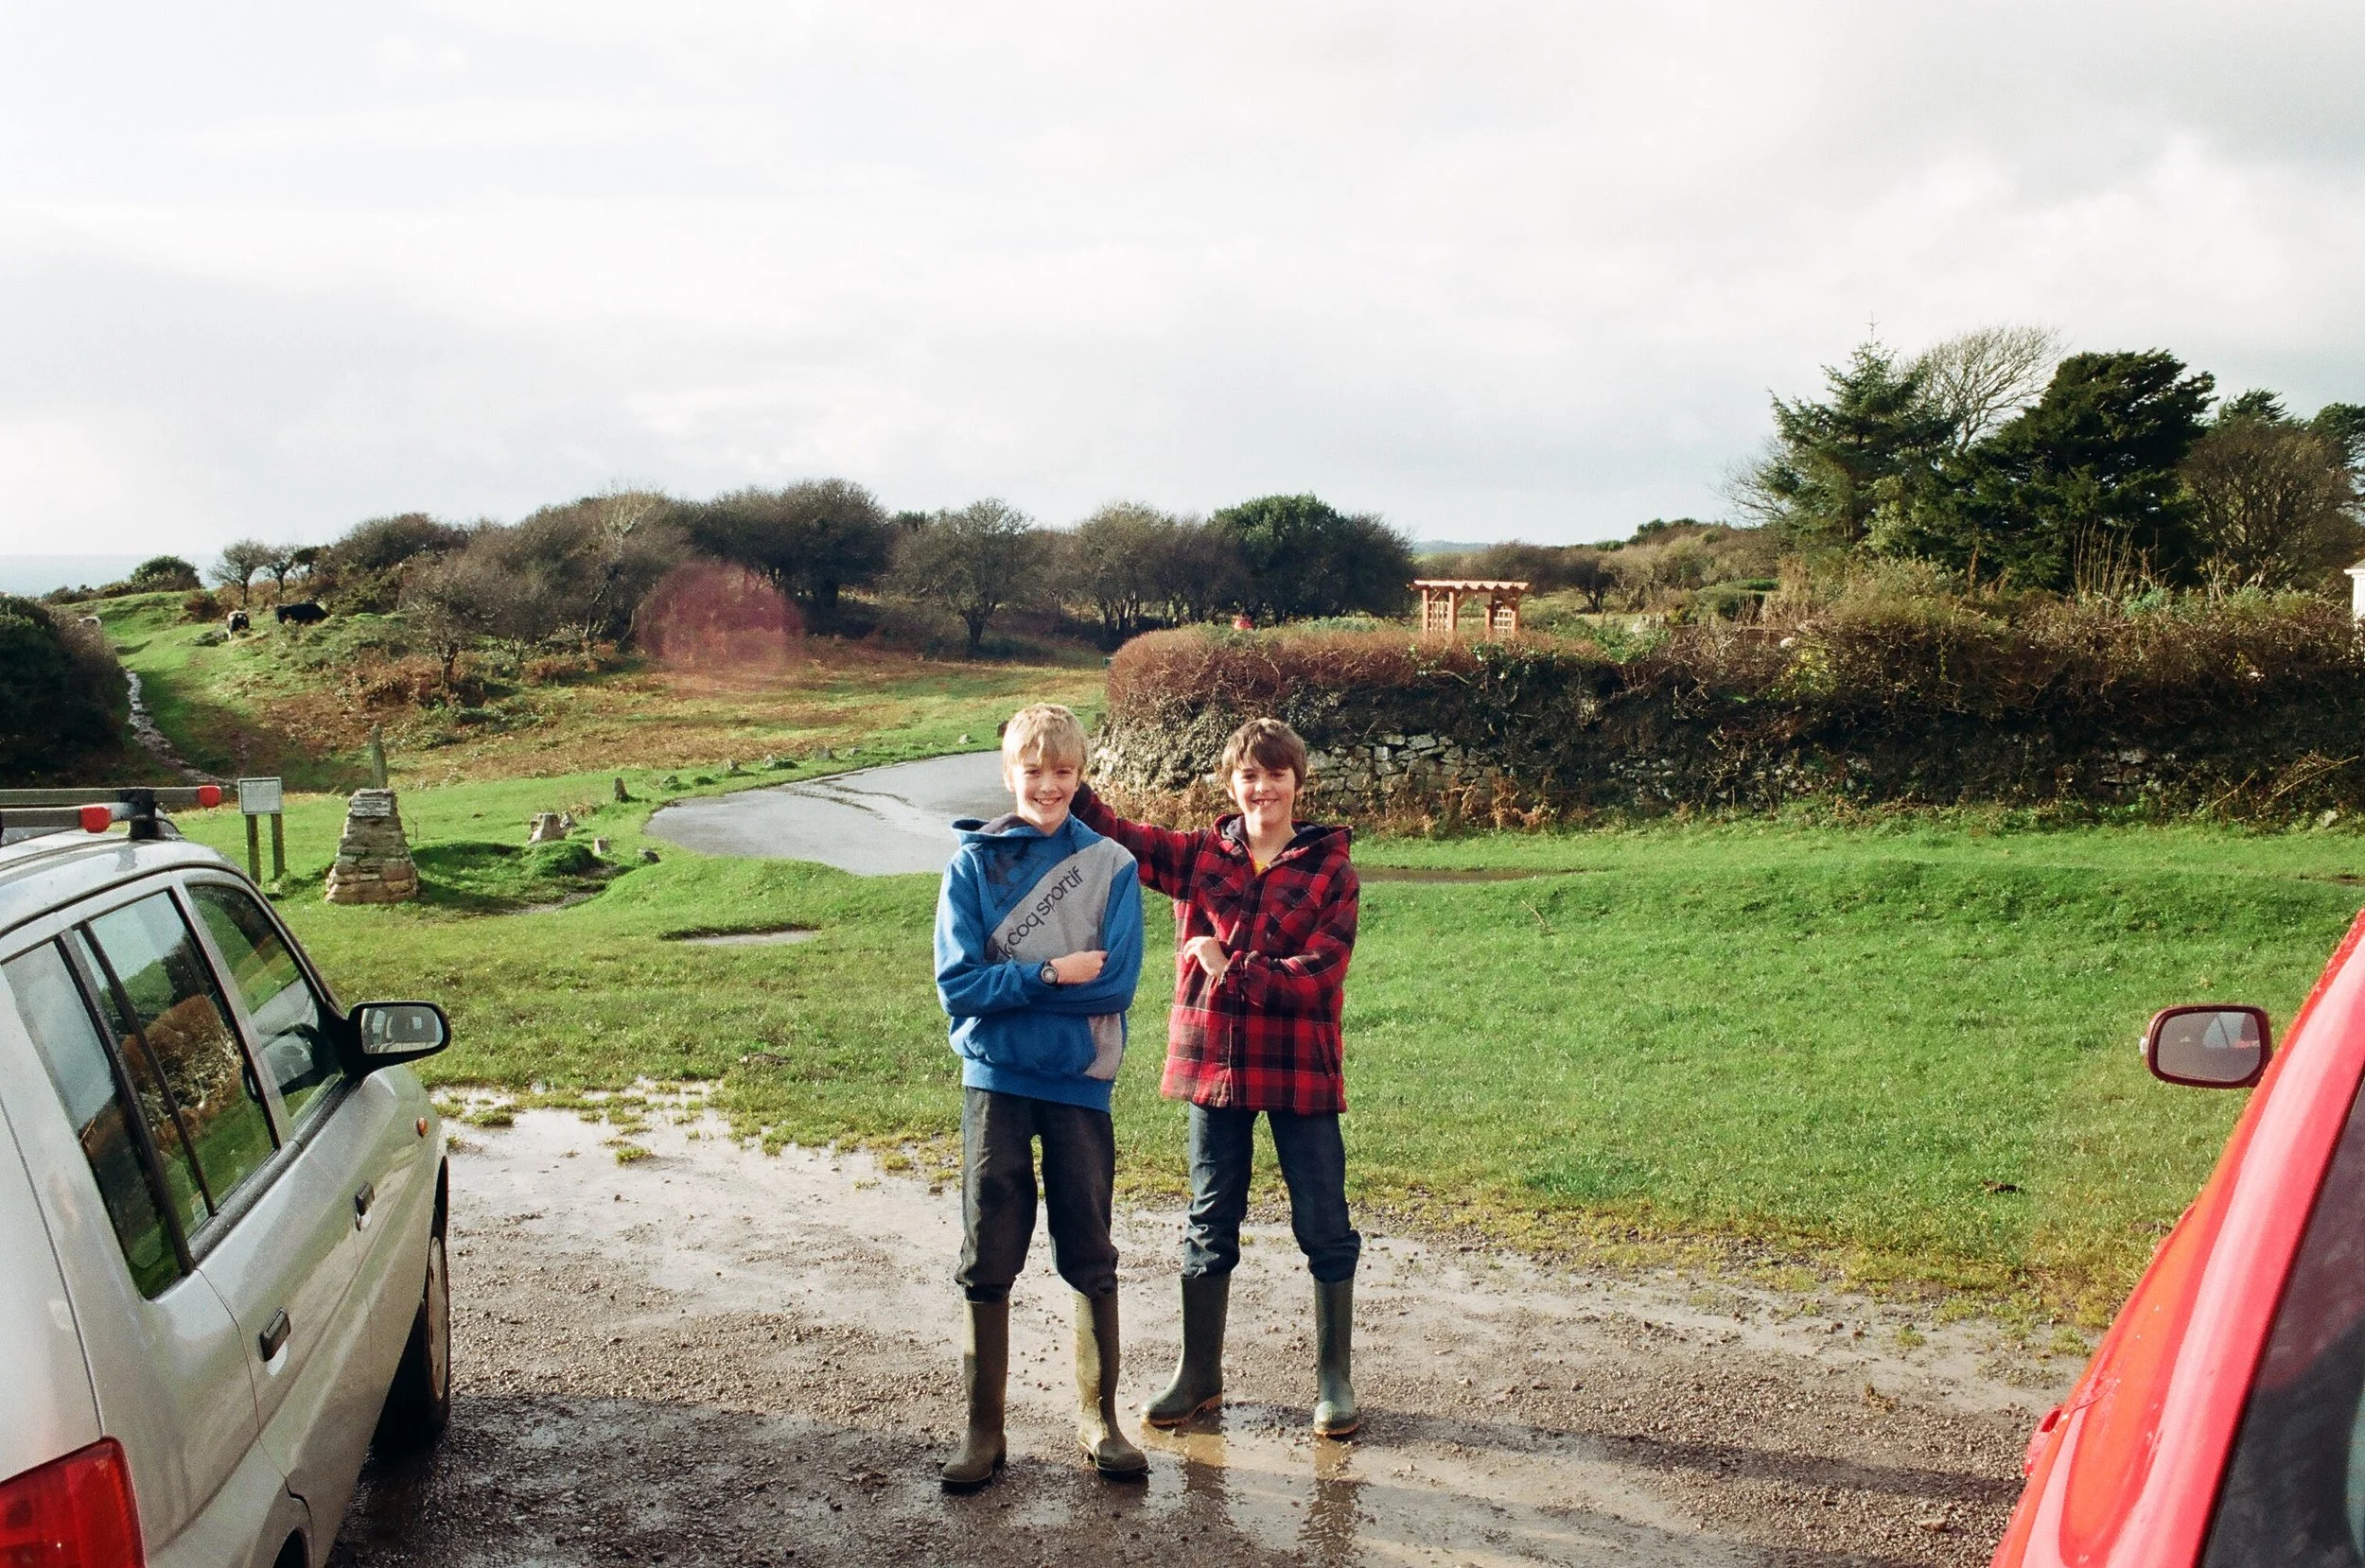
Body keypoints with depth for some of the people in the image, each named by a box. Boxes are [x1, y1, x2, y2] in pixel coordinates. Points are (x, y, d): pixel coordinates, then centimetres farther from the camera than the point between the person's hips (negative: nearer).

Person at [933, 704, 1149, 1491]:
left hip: (1080, 1080, 0)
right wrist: (1053, 974, -15)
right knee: (988, 1256, 4)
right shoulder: (973, 863, -1)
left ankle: (1098, 1415, 22)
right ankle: (983, 1427, 14)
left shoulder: (1111, 866, -1)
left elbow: (1116, 984, -10)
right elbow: (957, 983, -9)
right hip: (995, 1079, 0)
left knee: (1090, 1254, 9)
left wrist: (1008, 984, -12)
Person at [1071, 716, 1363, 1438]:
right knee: (1210, 1227, 14)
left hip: (1300, 1072, -2)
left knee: (1325, 1228, 6)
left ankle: (1334, 1380, 21)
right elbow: (1114, 835, -2)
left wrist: (1232, 970, -18)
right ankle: (1198, 1376, 27)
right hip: (1213, 1066, 3)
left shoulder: (1330, 871, -5)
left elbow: (1318, 978, -13)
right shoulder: (1200, 857, 4)